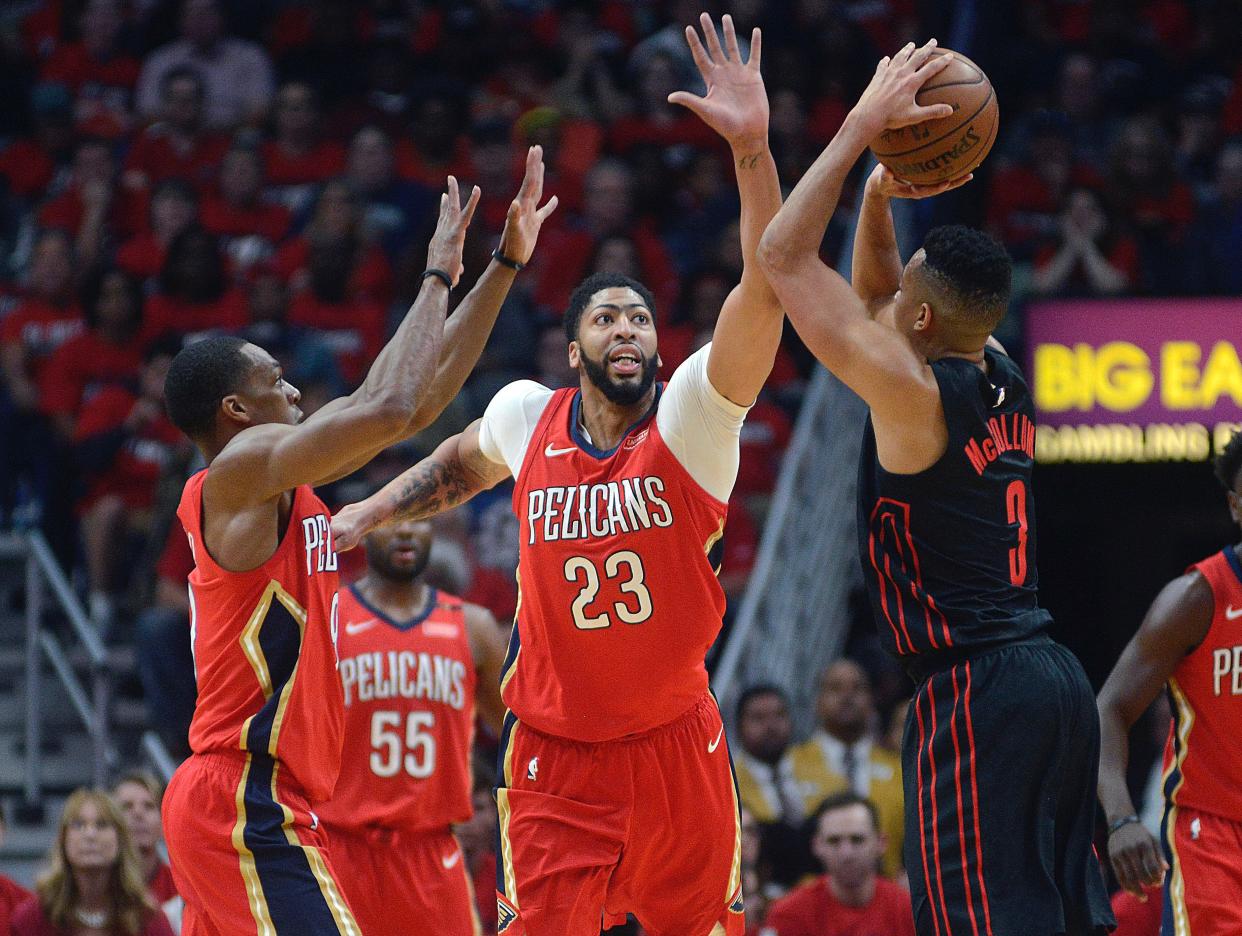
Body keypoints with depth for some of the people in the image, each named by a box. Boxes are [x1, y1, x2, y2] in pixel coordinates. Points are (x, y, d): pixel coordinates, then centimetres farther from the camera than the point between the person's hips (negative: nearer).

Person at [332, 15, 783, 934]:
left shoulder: (692, 417, -11)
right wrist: (367, 514, 14)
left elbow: (765, 290, -27)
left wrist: (752, 147, -37)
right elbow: (463, 461, 24)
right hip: (558, 755, 0)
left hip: (675, 744, 0)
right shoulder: (526, 416, -2)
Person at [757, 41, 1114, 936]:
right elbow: (873, 298, 28)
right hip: (1056, 677, 9)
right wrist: (879, 198, 15)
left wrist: (862, 128, -5)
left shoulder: (911, 390, -13)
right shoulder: (1003, 381, 11)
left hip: (973, 694, -9)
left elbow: (784, 260, -10)